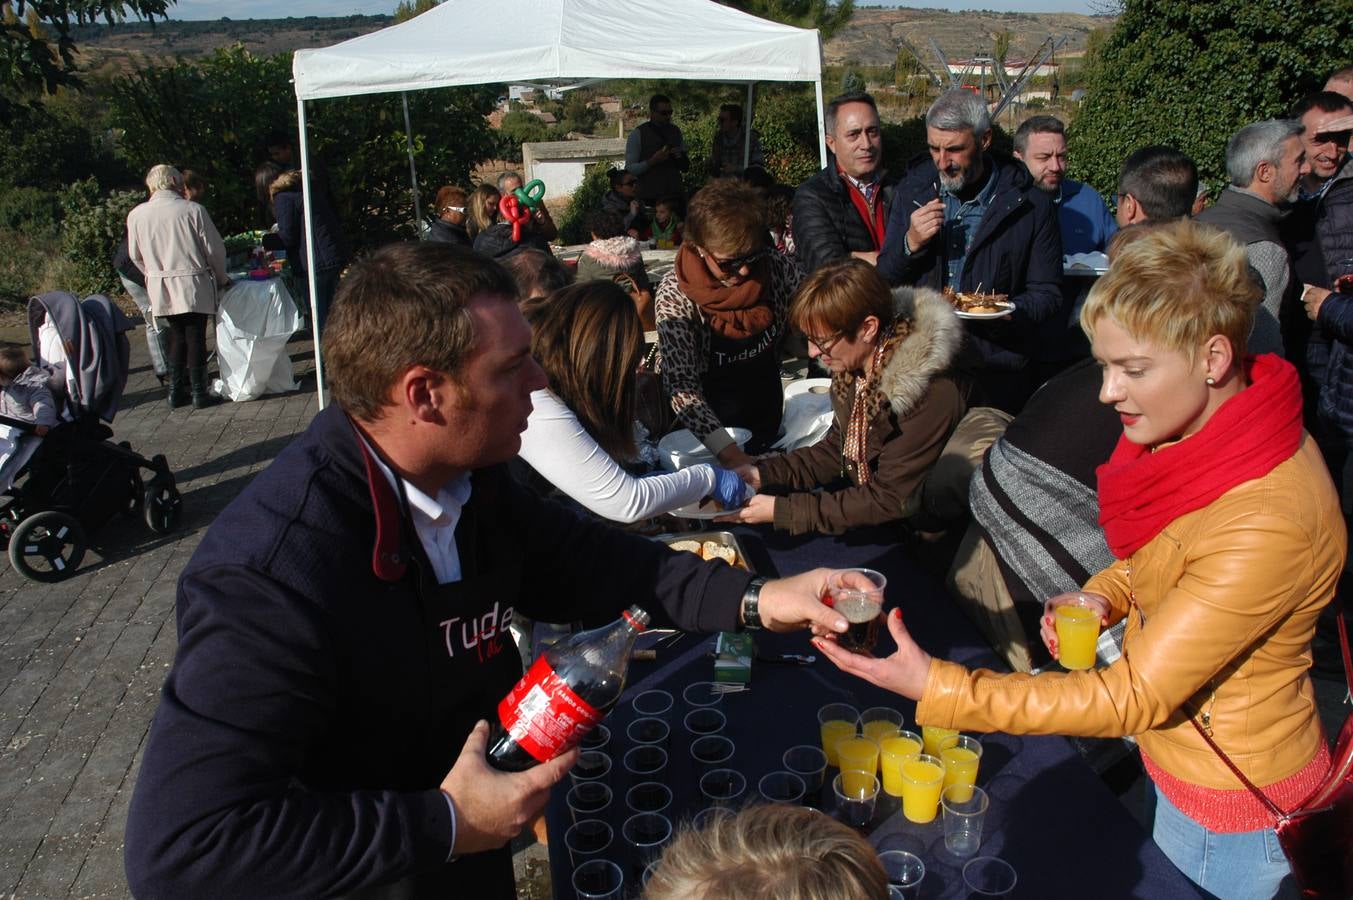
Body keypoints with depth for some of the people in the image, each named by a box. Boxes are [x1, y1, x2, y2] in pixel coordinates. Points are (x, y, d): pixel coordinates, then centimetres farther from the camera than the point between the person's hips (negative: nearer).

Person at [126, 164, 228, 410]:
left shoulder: (136, 215, 2)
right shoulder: (192, 210, -9)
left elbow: (135, 255, 11)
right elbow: (214, 249, -5)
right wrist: (221, 278, 10)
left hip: (160, 288, 4)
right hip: (194, 285, -4)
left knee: (177, 336, 15)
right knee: (195, 337, 3)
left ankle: (175, 390, 16)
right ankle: (199, 393, 6)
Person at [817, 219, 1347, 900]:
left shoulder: (1268, 525, -35)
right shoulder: (1202, 430, -8)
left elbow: (1133, 698, -32)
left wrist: (933, 687, -36)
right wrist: (1104, 594, -8)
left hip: (1228, 811, -7)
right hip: (1171, 751, 7)